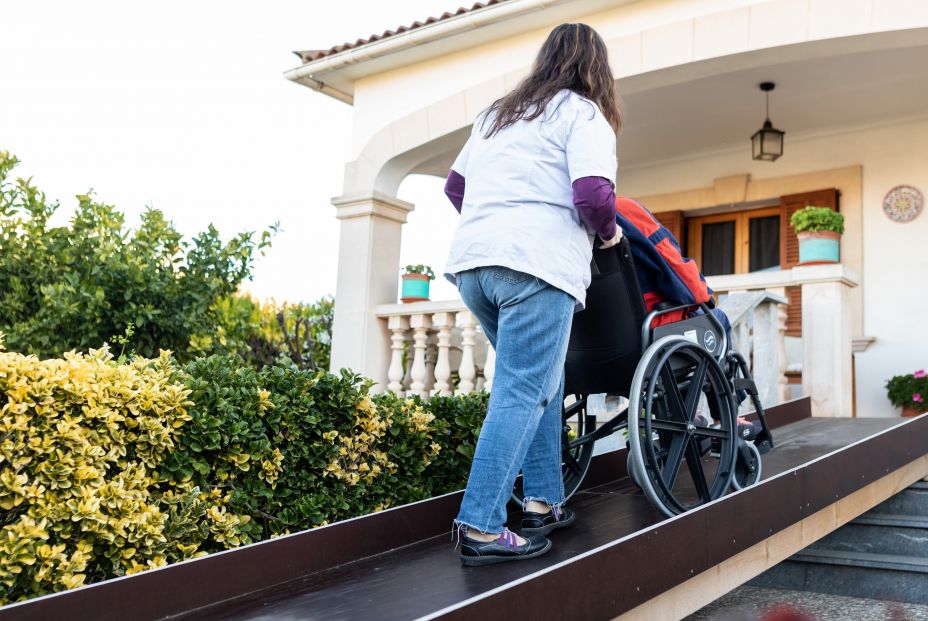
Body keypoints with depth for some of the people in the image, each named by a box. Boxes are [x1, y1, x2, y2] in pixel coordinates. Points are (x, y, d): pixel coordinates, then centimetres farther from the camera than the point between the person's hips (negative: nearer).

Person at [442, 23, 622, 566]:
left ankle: (543, 503, 17)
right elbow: (593, 193, -10)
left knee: (543, 382, 18)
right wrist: (610, 232, 8)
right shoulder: (583, 114, 5)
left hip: (471, 260, 7)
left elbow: (455, 186, 28)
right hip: (537, 263, -7)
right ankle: (482, 529, -10)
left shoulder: (496, 114, 26)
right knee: (521, 394, -7)